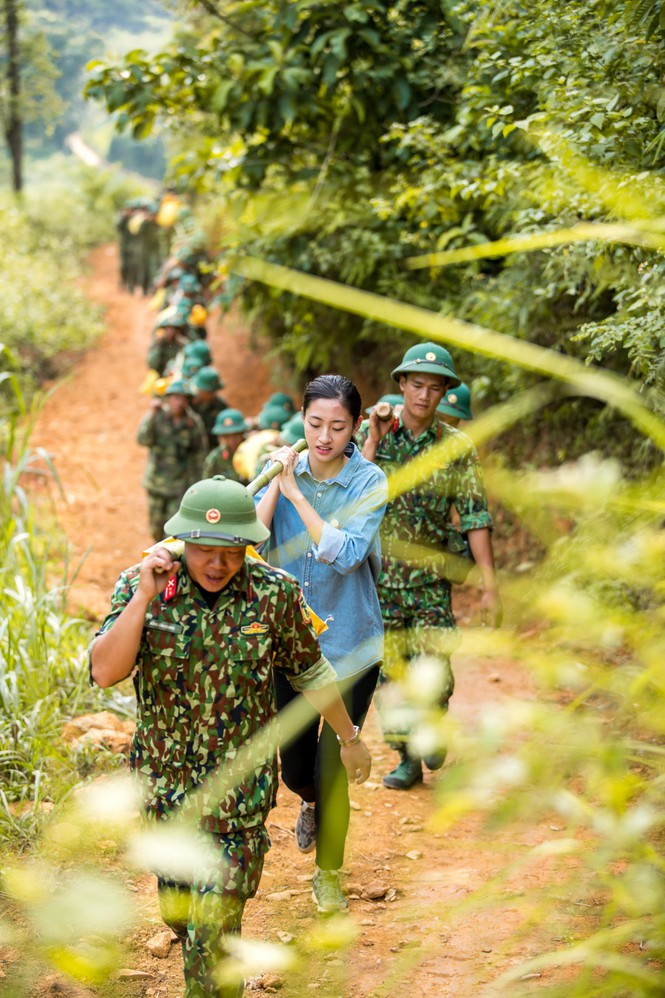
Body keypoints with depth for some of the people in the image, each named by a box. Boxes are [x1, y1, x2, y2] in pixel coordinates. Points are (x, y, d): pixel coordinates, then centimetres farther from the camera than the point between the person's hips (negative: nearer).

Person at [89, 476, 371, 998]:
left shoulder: (276, 594, -12)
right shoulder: (141, 586, -12)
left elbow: (311, 675, 4)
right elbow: (105, 672, -24)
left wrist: (351, 739, 16)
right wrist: (144, 596, -31)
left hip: (238, 792, -3)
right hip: (162, 783, 3)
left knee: (213, 930, -7)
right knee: (177, 912, 22)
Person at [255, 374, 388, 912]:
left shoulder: (368, 481, -11)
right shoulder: (286, 469, -2)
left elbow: (345, 554, -25)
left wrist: (295, 492, -26)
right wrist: (277, 484, -20)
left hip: (349, 644, -3)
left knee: (331, 768, -1)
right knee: (295, 767, 11)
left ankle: (329, 873, 22)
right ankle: (313, 804, 49)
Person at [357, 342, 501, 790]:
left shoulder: (457, 446, -1)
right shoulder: (371, 432, 0)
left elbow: (476, 517, -3)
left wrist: (491, 587, -7)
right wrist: (373, 441, -17)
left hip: (430, 578, -1)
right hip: (377, 573, 1)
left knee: (433, 675, -8)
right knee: (390, 671, 6)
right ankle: (408, 756, 19)